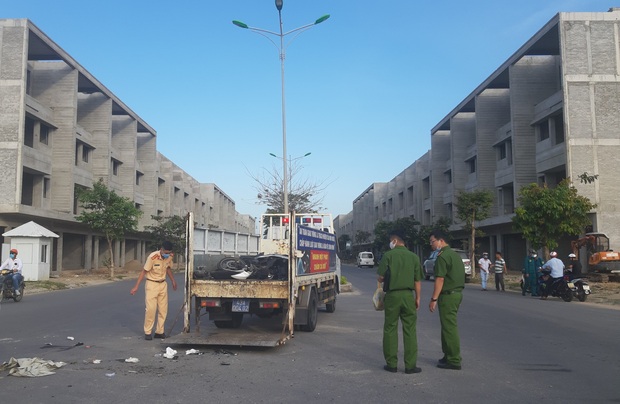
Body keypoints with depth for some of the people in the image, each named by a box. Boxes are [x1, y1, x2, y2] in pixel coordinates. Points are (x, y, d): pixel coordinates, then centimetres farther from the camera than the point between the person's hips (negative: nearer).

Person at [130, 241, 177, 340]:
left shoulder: (170, 256, -6)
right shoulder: (153, 257, -22)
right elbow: (144, 271, -15)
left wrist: (173, 280, 21)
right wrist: (136, 286, -15)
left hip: (163, 284, 5)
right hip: (151, 284, -5)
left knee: (163, 310, 4)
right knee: (151, 309, -9)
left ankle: (159, 331, 13)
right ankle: (147, 332, 3)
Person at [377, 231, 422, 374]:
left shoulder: (388, 255, -5)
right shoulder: (414, 257, 4)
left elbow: (381, 277, -6)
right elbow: (418, 281, 4)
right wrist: (417, 298, 13)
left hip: (392, 295, -2)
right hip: (408, 295, 2)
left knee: (390, 330, 8)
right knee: (410, 331, 5)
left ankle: (391, 364, 12)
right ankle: (410, 365, 6)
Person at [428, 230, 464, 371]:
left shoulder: (443, 256, -15)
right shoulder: (455, 254, 16)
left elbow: (440, 280, -19)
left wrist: (434, 299, -17)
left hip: (448, 295, -10)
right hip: (457, 293, 10)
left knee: (449, 327, -4)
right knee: (449, 326, 16)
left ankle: (454, 361, 1)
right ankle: (449, 356, 22)